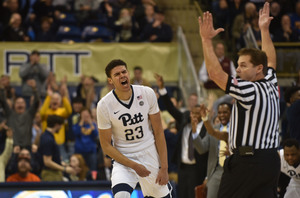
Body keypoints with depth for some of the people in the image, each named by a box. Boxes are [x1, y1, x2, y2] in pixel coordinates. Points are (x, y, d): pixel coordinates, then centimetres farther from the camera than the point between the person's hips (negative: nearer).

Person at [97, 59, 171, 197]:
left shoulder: (147, 94, -7)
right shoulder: (104, 105, -14)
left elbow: (158, 132, -1)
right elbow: (106, 146, -7)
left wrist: (164, 167, -5)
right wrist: (134, 166, -14)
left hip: (150, 155, 3)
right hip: (124, 159, -3)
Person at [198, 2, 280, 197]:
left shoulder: (249, 90, -13)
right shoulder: (271, 85, 10)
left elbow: (216, 73, -17)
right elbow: (270, 61, 30)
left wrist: (206, 39, -13)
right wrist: (264, 30, 39)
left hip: (247, 161, -8)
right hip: (271, 160, 8)